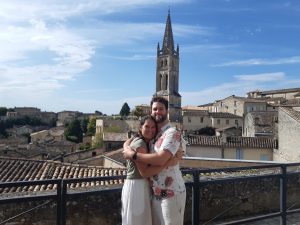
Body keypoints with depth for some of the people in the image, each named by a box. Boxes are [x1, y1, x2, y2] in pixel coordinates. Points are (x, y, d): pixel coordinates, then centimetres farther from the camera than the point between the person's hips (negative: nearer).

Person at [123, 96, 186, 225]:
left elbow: (160, 159, -28)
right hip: (155, 192, 8)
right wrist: (127, 148, -1)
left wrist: (132, 155, -18)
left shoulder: (172, 133, -15)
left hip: (170, 193, -8)